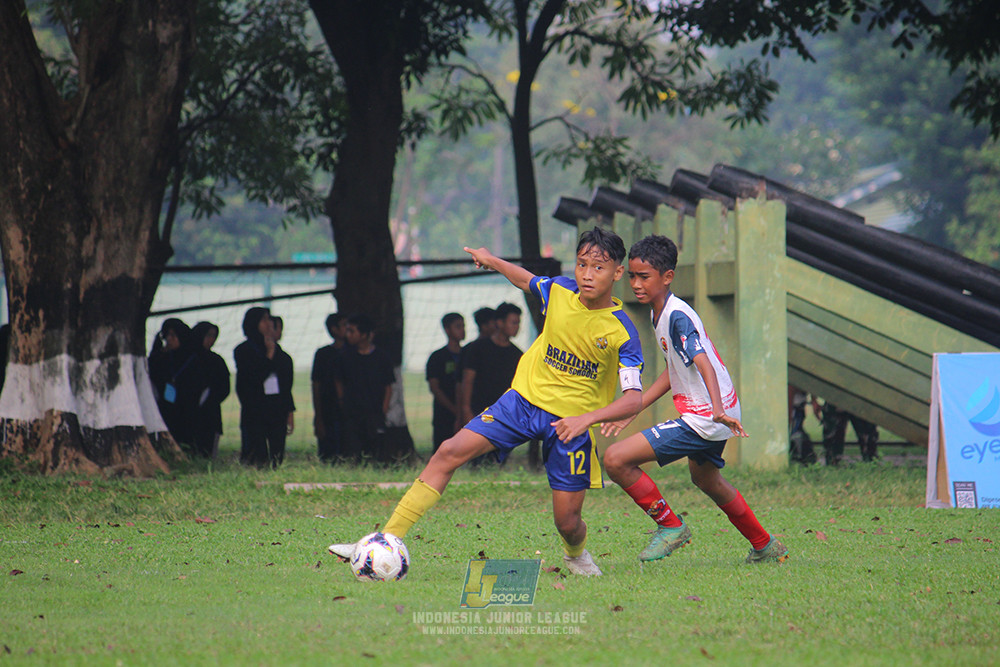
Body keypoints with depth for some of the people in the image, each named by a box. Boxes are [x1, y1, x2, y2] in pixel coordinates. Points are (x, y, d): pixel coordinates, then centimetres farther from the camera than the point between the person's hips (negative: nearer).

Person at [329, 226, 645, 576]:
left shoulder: (622, 332, -17)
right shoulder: (559, 291, -5)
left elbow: (634, 399, -21)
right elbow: (525, 280, 20)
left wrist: (587, 418, -35)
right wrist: (491, 260, 31)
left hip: (571, 421, -3)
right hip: (526, 397, 3)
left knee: (567, 521, -3)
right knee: (450, 452, -14)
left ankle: (577, 554, 38)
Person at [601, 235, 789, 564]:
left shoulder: (678, 317, -20)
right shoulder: (660, 313, 9)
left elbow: (704, 364, -34)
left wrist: (718, 410, -50)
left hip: (702, 420, -11)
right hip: (708, 416, 11)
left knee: (616, 459, -16)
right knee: (705, 478, 36)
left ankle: (671, 526, 1)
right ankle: (766, 547, 50)